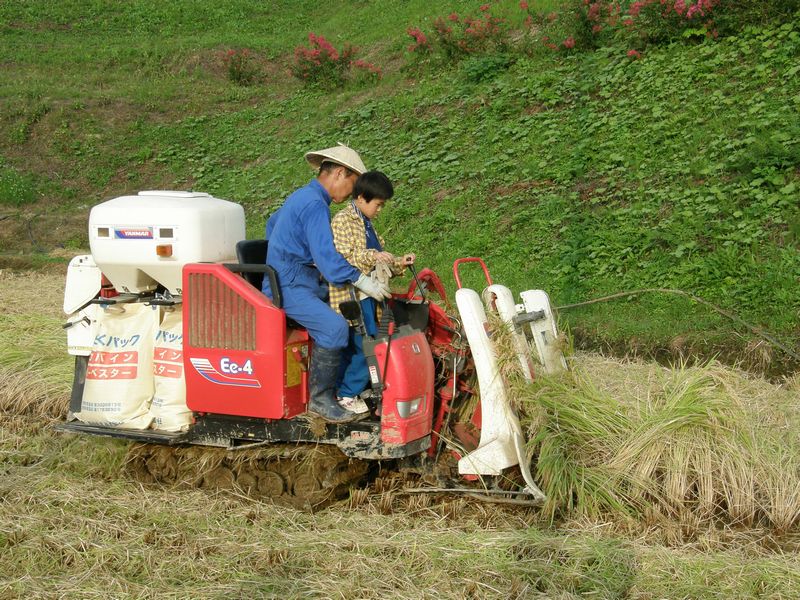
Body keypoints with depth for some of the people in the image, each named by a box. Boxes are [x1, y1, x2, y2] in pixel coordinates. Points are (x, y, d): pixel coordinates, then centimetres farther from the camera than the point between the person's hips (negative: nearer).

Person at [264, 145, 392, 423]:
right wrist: (363, 282, -25)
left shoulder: (300, 196, 17)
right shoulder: (314, 204, -16)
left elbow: (272, 225, 35)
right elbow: (326, 256, -25)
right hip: (289, 287, -11)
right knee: (334, 327, -28)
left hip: (303, 282, 11)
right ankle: (320, 398, -18)